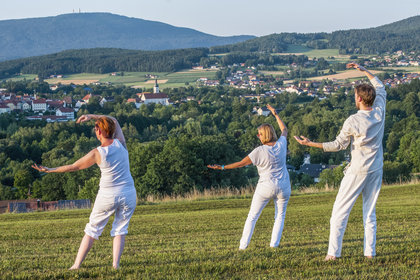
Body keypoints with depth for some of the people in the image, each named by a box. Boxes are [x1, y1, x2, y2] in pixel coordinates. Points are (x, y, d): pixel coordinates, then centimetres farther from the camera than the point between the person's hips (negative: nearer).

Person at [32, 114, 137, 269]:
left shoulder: (96, 154, -12)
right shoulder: (120, 143, -5)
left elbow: (73, 167, -2)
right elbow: (114, 121, 16)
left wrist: (50, 170, 9)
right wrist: (91, 116, 13)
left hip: (107, 195, -2)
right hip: (128, 194, 3)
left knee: (92, 230, 9)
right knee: (120, 230, 13)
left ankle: (76, 265, 12)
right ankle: (115, 264, 0)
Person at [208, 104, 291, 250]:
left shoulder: (260, 151, -15)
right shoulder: (281, 144, -3)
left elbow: (241, 163, -12)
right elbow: (284, 130, 19)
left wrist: (222, 167, -4)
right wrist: (275, 114, 29)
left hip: (266, 187, -3)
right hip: (283, 187, 3)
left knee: (252, 216, 7)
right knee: (280, 216, 15)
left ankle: (243, 245, 6)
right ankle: (274, 244, 6)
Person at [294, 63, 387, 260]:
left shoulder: (353, 122, -17)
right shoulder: (379, 112, -2)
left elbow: (338, 145, -7)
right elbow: (380, 88, 17)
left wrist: (311, 144, -3)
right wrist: (364, 70, 23)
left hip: (358, 171, -6)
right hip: (376, 170, 6)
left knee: (340, 210, 1)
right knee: (370, 212, 11)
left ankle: (333, 252, -2)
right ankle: (370, 252, 7)